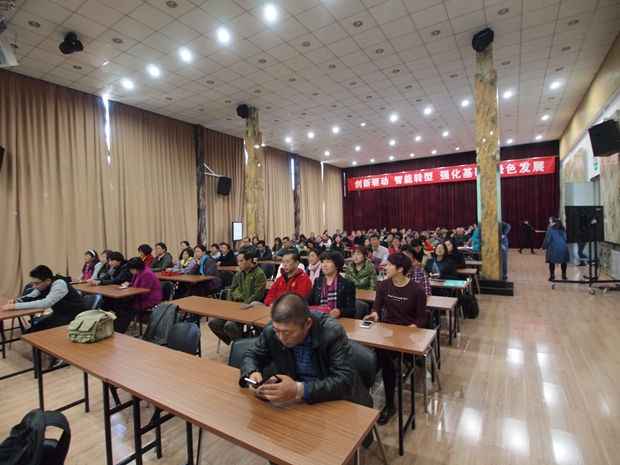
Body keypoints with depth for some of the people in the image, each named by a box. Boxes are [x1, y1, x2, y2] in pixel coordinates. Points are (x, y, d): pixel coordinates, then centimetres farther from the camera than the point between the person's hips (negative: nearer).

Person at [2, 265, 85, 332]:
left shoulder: (59, 284, -26)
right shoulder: (43, 284, -1)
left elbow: (45, 303, -36)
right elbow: (32, 296, 15)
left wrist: (16, 306, -31)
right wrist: (17, 300, -8)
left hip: (72, 316, -8)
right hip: (58, 313, 8)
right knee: (33, 330, -1)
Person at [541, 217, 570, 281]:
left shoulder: (550, 230, -8)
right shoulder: (562, 229, 8)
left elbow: (547, 240, -6)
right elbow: (565, 238, 14)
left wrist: (543, 247, 6)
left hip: (554, 249, -5)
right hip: (563, 248, 5)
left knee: (552, 262, 4)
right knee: (563, 262, 16)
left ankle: (552, 276, 1)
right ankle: (564, 275, 22)